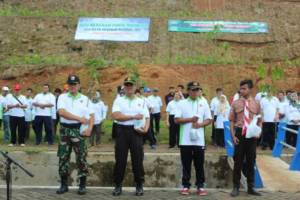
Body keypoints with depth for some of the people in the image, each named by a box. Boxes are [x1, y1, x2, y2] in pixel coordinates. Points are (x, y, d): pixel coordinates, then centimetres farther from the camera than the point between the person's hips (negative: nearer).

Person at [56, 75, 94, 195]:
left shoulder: (85, 99, 7)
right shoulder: (62, 97, 3)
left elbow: (91, 115, 7)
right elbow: (61, 112, -13)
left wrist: (89, 128, -11)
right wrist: (79, 118, -18)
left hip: (79, 130, 0)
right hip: (65, 129, 0)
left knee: (81, 157, -1)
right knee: (63, 157, 3)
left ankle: (82, 185, 7)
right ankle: (64, 184, 13)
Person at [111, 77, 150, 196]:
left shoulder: (141, 101, 11)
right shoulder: (118, 100, 3)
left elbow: (147, 118, 10)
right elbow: (115, 116, -12)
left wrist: (146, 128, -11)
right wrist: (133, 117, -16)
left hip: (136, 131, 1)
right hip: (122, 131, -1)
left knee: (138, 159, 3)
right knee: (120, 159, 3)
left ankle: (139, 185, 13)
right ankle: (118, 185, 13)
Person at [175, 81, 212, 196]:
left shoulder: (204, 104, 6)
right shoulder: (182, 103, 2)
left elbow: (209, 120, 7)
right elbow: (176, 120, -3)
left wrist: (200, 124, -11)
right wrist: (190, 119, -14)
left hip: (199, 140, 1)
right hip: (185, 140, -1)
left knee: (199, 164, 6)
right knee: (186, 164, 6)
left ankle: (200, 186, 14)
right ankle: (186, 186, 15)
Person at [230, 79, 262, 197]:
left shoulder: (256, 104, 3)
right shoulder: (236, 103, 0)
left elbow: (259, 121, 8)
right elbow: (232, 121, 2)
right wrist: (233, 135, -7)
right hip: (240, 134, -1)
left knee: (251, 162, 9)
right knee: (238, 161, 4)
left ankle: (251, 187, 20)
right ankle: (236, 187, 15)